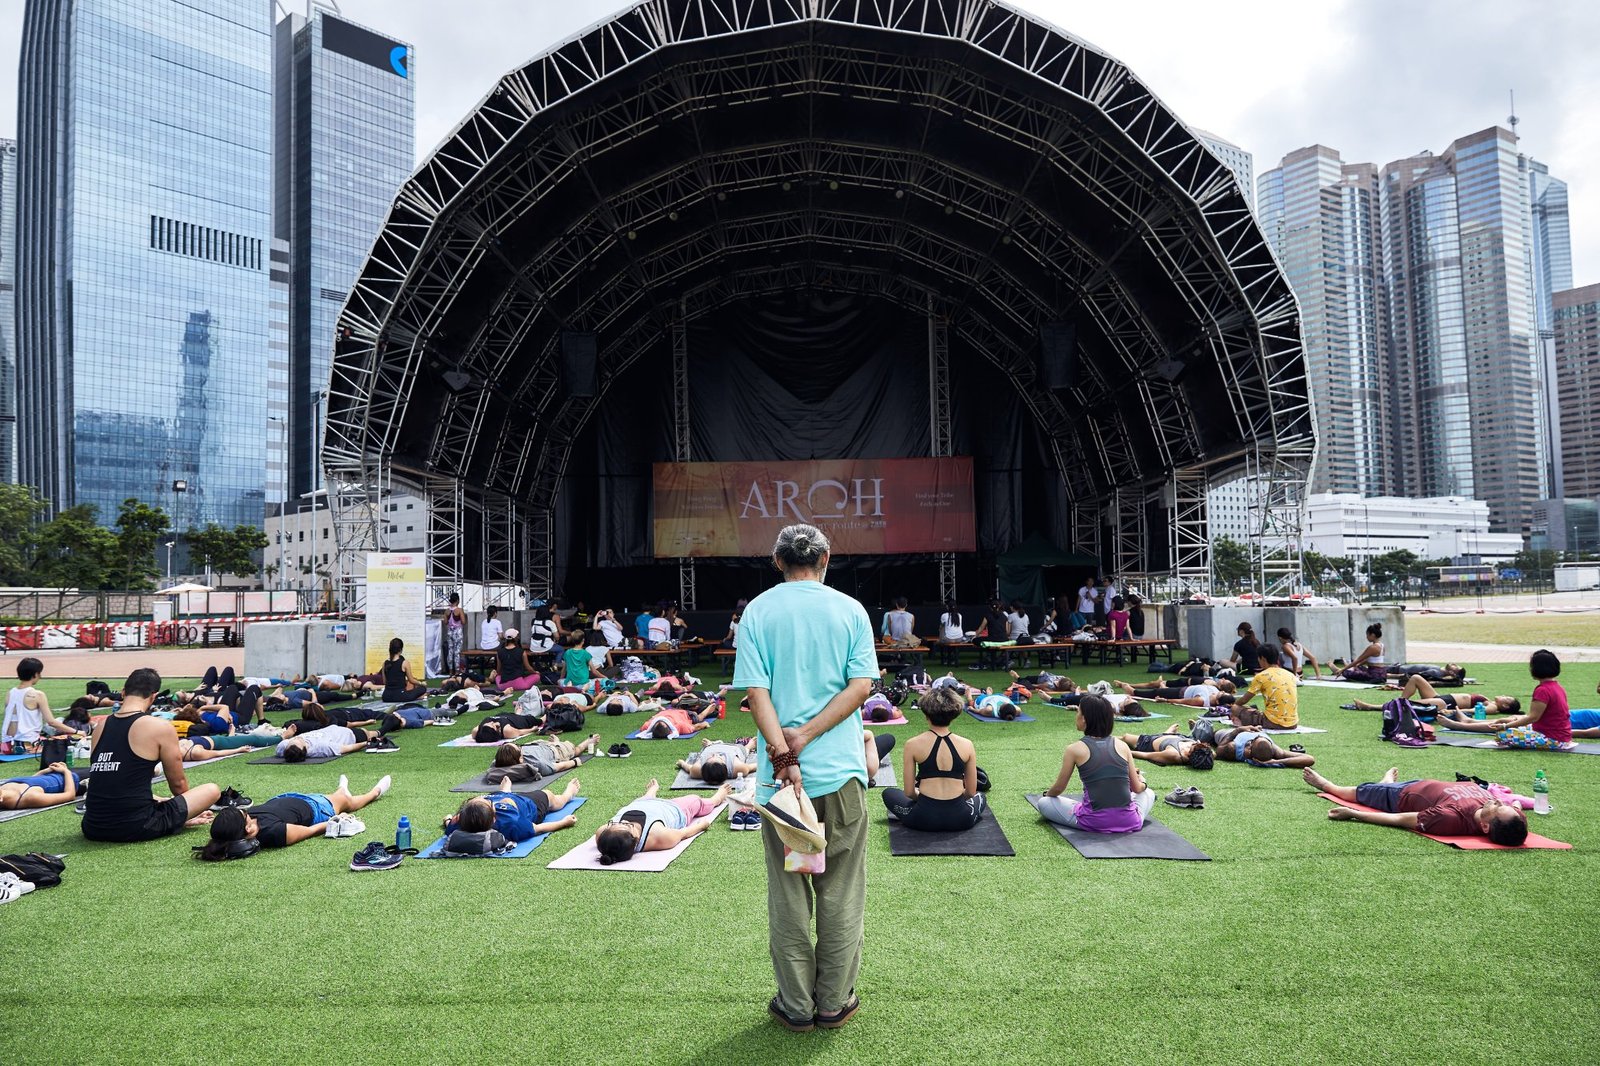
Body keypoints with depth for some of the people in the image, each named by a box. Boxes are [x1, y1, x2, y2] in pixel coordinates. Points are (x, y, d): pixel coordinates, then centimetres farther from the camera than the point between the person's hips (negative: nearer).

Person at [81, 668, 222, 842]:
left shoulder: (101, 726, 10)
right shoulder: (161, 728, -8)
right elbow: (178, 784, 5)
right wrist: (188, 810, 27)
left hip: (93, 828, 6)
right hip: (136, 828, -6)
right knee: (212, 790, 8)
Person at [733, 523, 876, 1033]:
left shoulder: (758, 611, 0)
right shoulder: (850, 610, 1)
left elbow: (757, 691, -10)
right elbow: (861, 684, -8)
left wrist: (784, 751, -14)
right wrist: (807, 735, -11)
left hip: (780, 771, 0)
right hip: (840, 769, 0)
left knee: (788, 889, 11)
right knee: (840, 890, 12)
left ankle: (796, 1005, 21)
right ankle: (834, 1002, 21)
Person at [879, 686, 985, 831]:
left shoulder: (912, 744, -6)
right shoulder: (967, 745, -2)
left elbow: (909, 792, -1)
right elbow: (971, 792, 5)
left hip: (925, 819, -2)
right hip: (960, 820, 2)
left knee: (889, 793, 27)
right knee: (979, 796, 37)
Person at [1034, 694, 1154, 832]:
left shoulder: (1075, 749, -2)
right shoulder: (1122, 746, 5)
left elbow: (1059, 788, 8)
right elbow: (1137, 788, 13)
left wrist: (1046, 794, 32)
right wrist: (1143, 782, 37)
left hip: (1095, 823, -3)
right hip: (1128, 822, 4)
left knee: (1043, 803, 16)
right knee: (1148, 793, 35)